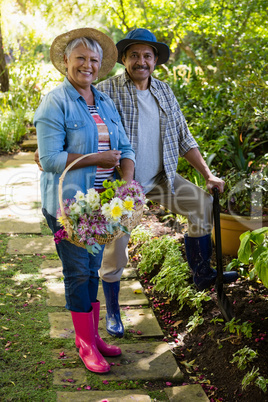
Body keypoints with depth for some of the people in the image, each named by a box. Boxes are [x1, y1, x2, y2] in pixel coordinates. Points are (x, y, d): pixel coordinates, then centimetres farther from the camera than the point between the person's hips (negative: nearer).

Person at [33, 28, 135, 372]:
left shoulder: (105, 103, 13)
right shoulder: (55, 103, -9)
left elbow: (124, 148, 10)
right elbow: (50, 159, -16)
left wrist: (127, 182, -8)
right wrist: (96, 159, -14)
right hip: (68, 203, -6)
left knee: (94, 269, 14)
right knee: (78, 272, 2)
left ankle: (91, 334, 28)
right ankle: (85, 344, 15)